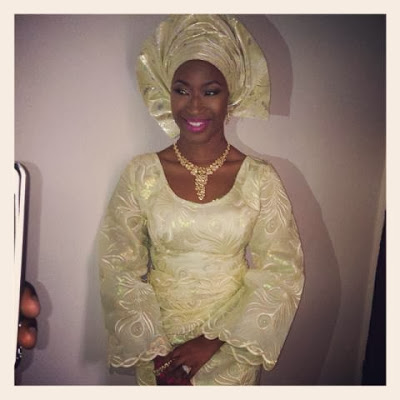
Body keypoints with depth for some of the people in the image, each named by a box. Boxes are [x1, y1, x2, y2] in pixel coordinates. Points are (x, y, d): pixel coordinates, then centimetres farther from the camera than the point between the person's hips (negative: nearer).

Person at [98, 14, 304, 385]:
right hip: (157, 336, 1)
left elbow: (280, 271, -10)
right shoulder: (141, 173, -11)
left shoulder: (260, 176, -12)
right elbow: (118, 268, -7)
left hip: (233, 338, 0)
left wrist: (213, 341, -14)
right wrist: (152, 348, -13)